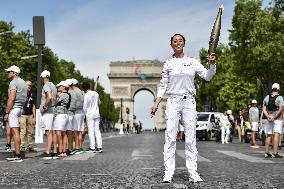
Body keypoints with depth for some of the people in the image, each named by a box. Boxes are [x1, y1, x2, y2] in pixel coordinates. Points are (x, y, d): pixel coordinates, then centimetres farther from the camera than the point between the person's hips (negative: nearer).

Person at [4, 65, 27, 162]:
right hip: (20, 108, 9)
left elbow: (11, 99, -17)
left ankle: (18, 155, -11)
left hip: (13, 108, -9)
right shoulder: (23, 83, 18)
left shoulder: (13, 82, -9)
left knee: (15, 131, -10)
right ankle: (17, 154, 11)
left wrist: (6, 112, -16)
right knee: (15, 131, 11)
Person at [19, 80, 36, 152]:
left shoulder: (32, 94, 14)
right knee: (22, 132, -9)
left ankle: (30, 147, 13)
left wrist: (34, 116, 13)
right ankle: (22, 147, -7)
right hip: (22, 114, -5)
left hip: (30, 115, 5)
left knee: (30, 132, 6)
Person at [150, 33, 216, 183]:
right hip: (173, 102, 0)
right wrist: (156, 103, 1)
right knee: (170, 137, -4)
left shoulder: (193, 62, 8)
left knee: (191, 138, 0)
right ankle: (168, 173, -1)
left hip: (189, 102, 0)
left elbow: (207, 77, 3)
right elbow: (163, 86, 9)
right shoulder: (168, 64, 8)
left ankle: (193, 173, 4)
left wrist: (212, 64, -15)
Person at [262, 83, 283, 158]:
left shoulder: (266, 97, 8)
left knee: (268, 136, 10)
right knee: (276, 135, -7)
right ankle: (275, 153, -14)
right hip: (277, 119, -5)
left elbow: (264, 109, 1)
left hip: (268, 119, 5)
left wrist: (268, 117, -10)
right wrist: (274, 117, -16)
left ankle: (267, 152, 10)